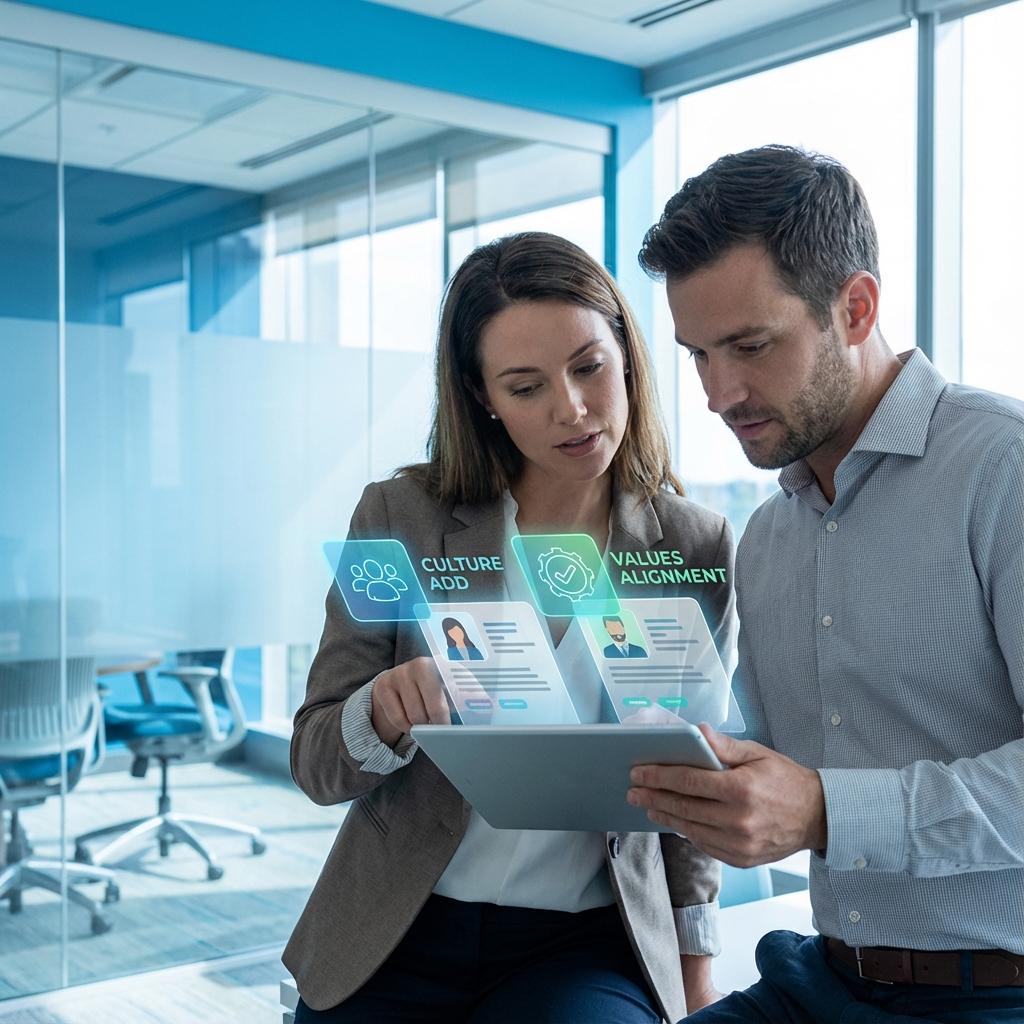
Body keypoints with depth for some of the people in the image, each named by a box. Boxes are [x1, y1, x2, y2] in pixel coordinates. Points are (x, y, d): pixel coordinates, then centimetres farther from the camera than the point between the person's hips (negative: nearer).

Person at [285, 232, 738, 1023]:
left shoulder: (698, 551, -2)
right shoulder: (400, 519, -4)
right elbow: (316, 764, -2)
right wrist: (384, 713, -24)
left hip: (591, 949, 0)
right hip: (393, 942, 1)